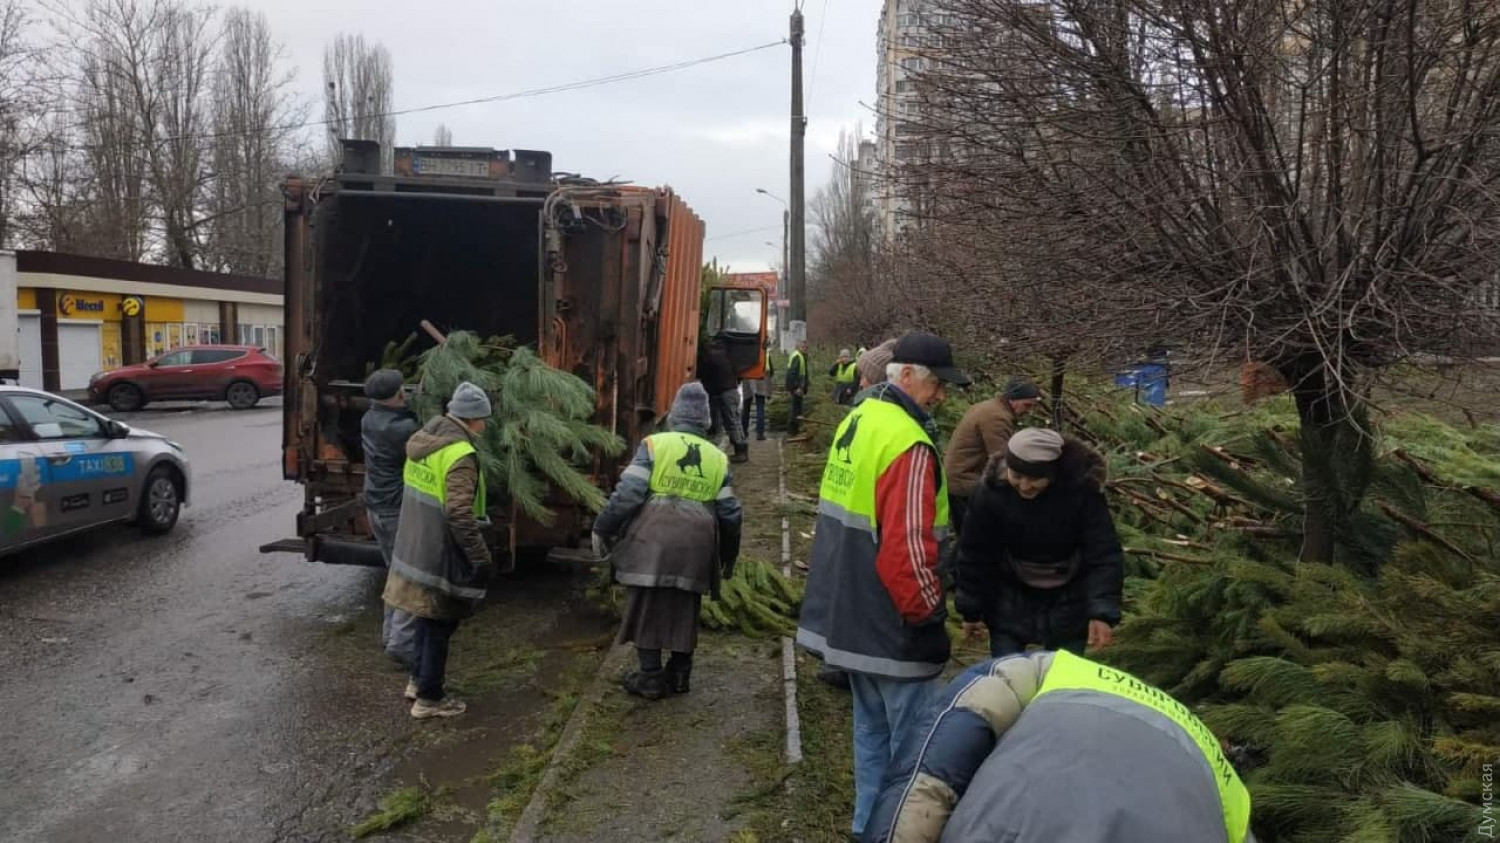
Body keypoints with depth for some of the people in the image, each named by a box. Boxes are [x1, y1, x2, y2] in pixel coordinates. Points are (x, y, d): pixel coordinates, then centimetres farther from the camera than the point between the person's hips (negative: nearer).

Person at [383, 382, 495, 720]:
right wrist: (481, 558, -23)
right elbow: (459, 514, -29)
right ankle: (429, 698, 16)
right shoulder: (460, 454, -24)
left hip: (416, 549, 9)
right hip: (441, 555, -9)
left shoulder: (423, 441, 5)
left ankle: (417, 680, 36)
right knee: (440, 624, 5)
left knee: (428, 616, 24)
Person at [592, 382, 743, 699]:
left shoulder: (654, 444, 0)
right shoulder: (718, 458, 12)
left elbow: (628, 493, -8)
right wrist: (728, 557, 23)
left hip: (652, 541, -3)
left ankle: (651, 677, 11)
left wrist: (602, 529, 3)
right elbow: (729, 513, 11)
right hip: (695, 546, 3)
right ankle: (679, 674, 23)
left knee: (646, 608, 7)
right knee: (684, 611, 15)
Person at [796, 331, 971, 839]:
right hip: (892, 624, -10)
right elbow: (907, 547, -27)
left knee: (872, 727, 20)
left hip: (849, 615, 10)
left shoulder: (856, 422, 8)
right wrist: (930, 611, -13)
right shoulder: (908, 444, -22)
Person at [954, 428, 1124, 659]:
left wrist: (1102, 612, -35)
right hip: (1010, 602, 1)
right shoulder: (992, 491, -24)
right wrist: (971, 610, -5)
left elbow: (1104, 555, -24)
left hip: (1068, 601, 0)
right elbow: (975, 554, -12)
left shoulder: (1082, 490, -27)